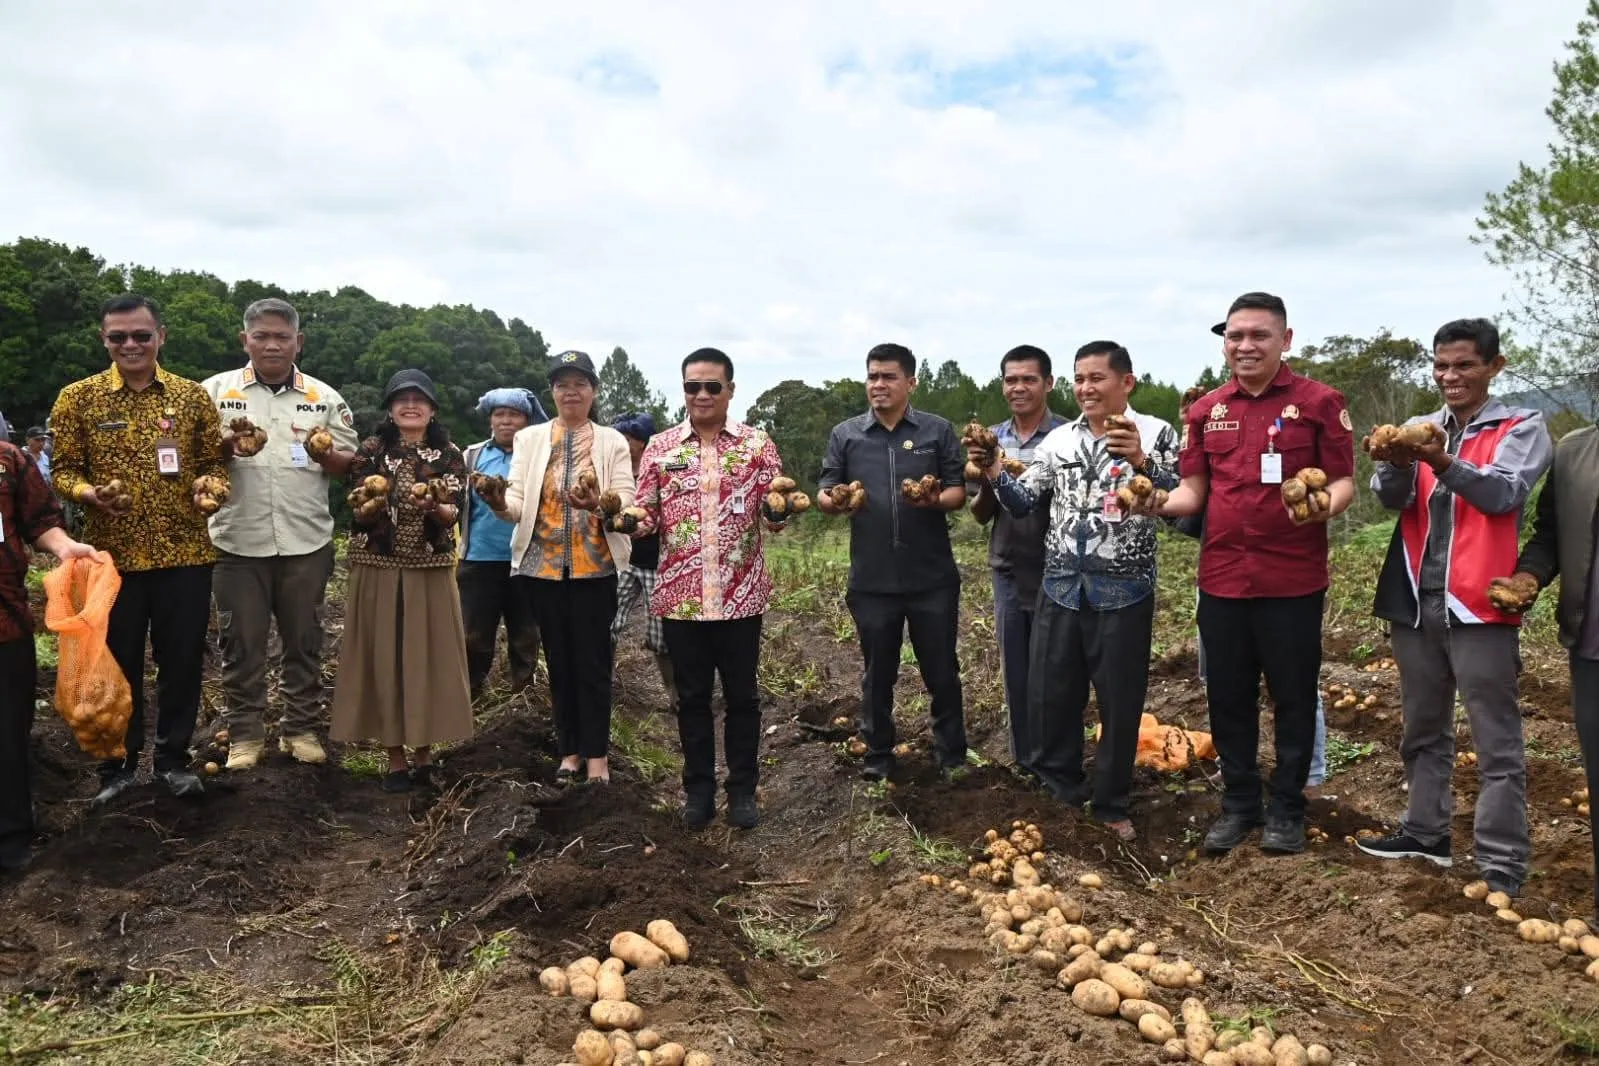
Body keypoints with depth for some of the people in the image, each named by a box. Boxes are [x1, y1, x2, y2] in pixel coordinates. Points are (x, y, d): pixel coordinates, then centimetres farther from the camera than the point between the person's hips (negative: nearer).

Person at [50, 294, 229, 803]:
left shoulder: (192, 395, 4)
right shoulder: (77, 398, 1)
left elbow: (215, 462, 9)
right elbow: (63, 470, 4)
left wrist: (210, 485, -13)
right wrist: (88, 492, -17)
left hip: (185, 553, 1)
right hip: (112, 554, -1)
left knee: (182, 660, 7)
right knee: (117, 662, 9)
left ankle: (174, 758, 23)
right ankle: (118, 763, 25)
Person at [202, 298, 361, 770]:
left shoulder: (325, 398, 7)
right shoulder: (215, 391, 3)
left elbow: (349, 462, 8)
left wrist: (326, 456, -14)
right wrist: (225, 448, -18)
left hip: (306, 541, 1)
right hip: (238, 541, -1)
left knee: (304, 641, 10)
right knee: (241, 643, 6)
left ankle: (302, 728, 21)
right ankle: (244, 733, 18)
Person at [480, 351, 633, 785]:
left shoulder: (612, 441, 3)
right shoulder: (529, 438, 7)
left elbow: (626, 505, -6)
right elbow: (519, 503, -3)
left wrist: (599, 505, -28)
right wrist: (499, 503, -26)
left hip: (595, 566, -2)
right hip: (543, 564, 2)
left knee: (592, 660, 1)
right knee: (558, 658, 10)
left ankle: (596, 751, 13)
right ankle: (570, 748, 23)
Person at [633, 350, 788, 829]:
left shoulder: (757, 444, 2)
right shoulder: (660, 447, 5)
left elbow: (773, 514, -1)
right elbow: (648, 515, 5)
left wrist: (780, 508, -24)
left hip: (740, 594, -1)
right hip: (680, 594, 1)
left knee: (741, 695, 8)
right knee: (691, 695, 11)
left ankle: (743, 790, 22)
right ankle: (698, 789, 24)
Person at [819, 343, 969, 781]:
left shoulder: (938, 431, 3)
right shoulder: (844, 435, 5)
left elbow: (959, 491, 1)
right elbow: (824, 494, 5)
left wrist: (936, 500, -21)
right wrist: (835, 502, -19)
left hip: (933, 577, -1)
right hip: (871, 579, 1)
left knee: (941, 670, 10)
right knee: (877, 672, 13)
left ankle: (952, 756, 25)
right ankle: (878, 755, 28)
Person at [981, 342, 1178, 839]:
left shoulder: (1154, 433, -4)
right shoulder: (1058, 439, 7)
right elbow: (1023, 503, 7)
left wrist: (1141, 461, -27)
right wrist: (994, 473, -11)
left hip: (1124, 591, -3)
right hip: (1062, 588, 4)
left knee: (1120, 702, 7)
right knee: (1049, 695, 10)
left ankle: (1112, 804, 25)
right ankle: (1059, 790, 31)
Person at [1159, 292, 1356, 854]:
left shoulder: (1319, 401, -3)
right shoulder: (1206, 410, 8)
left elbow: (1343, 480, -4)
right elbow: (1193, 491, 9)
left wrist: (1323, 506, -27)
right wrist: (1153, 504, -11)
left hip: (1293, 579, -3)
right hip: (1221, 577, 4)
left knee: (1293, 697, 9)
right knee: (1228, 697, 12)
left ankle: (1286, 807, 25)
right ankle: (1239, 803, 28)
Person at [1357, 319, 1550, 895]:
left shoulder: (1522, 427, 1)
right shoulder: (1419, 429, 12)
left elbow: (1505, 492, -17)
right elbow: (1391, 496, -3)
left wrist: (1442, 462, -33)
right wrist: (1398, 463, -25)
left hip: (1479, 604, -5)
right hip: (1415, 600, 5)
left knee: (1497, 743, -2)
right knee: (1424, 729, 16)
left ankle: (1502, 868, 3)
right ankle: (1426, 831, 29)